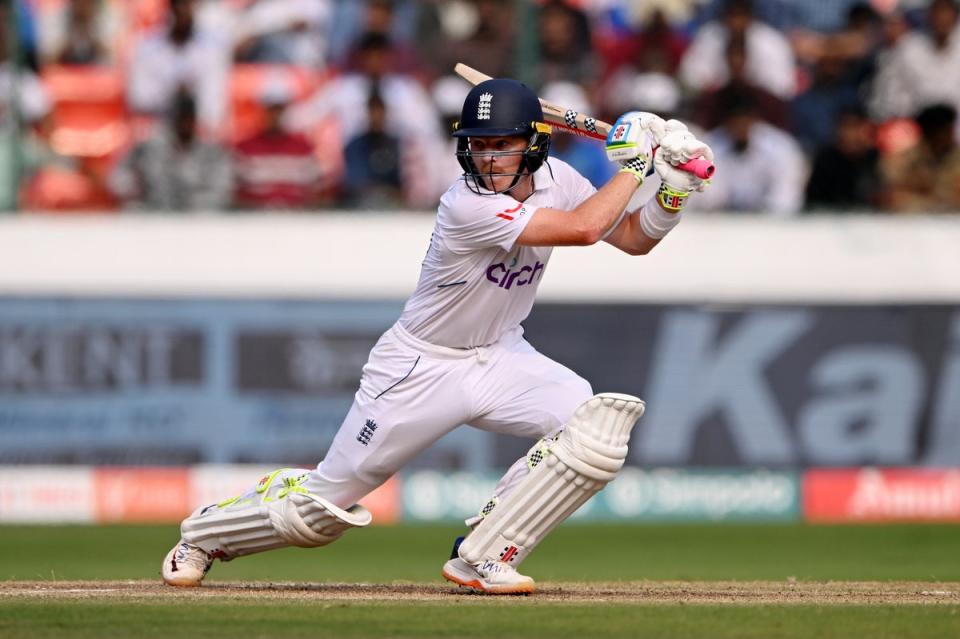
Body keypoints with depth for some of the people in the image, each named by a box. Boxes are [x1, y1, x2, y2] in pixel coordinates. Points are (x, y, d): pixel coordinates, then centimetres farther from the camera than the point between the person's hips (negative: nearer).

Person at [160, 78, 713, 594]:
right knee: (320, 509, -1)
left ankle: (482, 558, -13)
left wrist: (674, 188, -14)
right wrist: (633, 164, -24)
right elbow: (584, 228, -35)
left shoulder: (555, 180, -6)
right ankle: (205, 533, 31)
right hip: (422, 369, -6)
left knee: (599, 423, -23)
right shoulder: (468, 205, -29)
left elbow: (635, 238, 3)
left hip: (501, 358, 6)